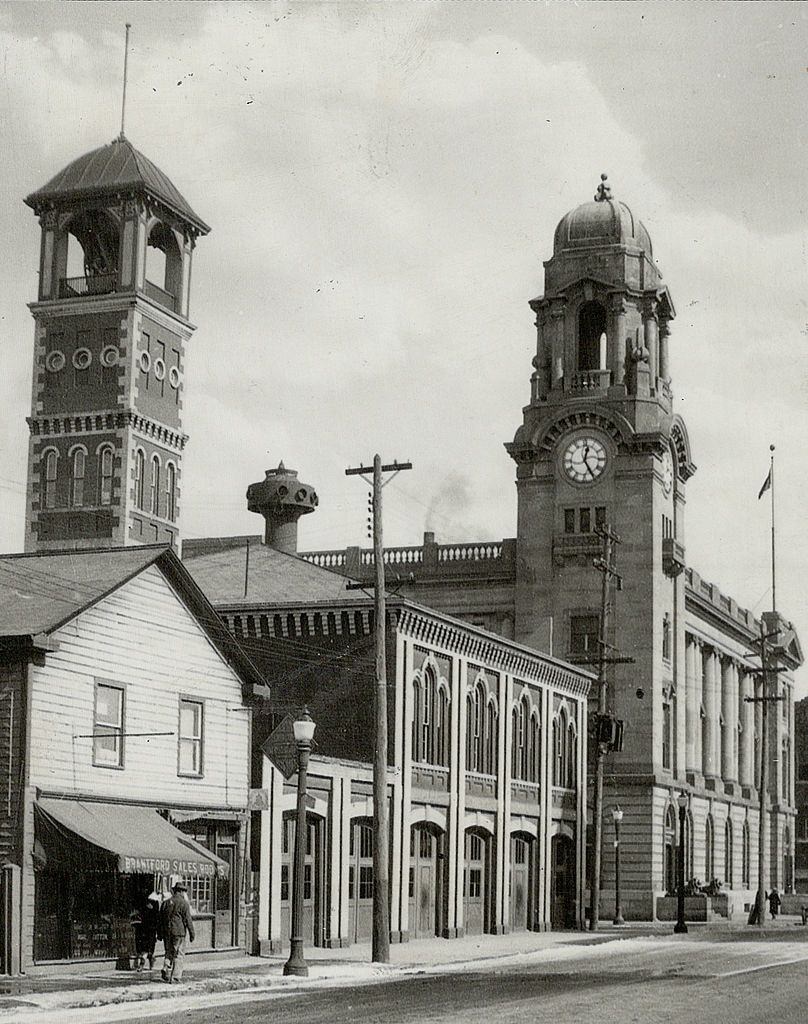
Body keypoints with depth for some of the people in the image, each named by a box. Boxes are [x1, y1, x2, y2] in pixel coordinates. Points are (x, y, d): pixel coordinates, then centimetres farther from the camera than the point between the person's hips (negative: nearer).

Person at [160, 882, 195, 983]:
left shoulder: (166, 902, 11)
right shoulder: (184, 903, -6)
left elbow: (161, 919, 14)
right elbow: (188, 920, -9)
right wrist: (192, 934, -4)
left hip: (166, 932, 5)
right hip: (179, 932, -5)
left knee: (169, 953, 16)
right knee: (179, 955, 0)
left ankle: (166, 971, 1)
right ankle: (176, 977, -3)